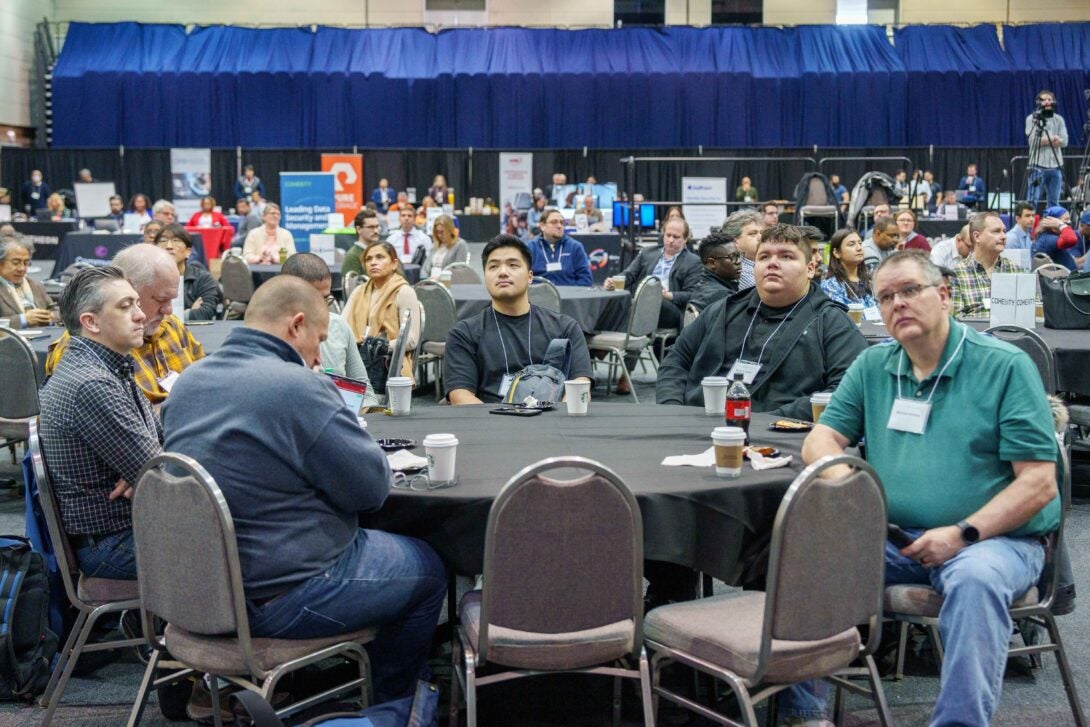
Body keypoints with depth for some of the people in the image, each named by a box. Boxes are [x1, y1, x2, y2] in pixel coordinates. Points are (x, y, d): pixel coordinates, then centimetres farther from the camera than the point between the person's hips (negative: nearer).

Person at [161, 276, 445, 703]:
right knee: (428, 571, 15)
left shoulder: (190, 381, 3)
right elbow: (372, 488, -17)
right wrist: (352, 436, 4)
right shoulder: (298, 387, -23)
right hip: (277, 599, -9)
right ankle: (390, 704, 34)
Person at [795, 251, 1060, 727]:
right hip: (892, 539, 4)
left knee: (976, 577, -38)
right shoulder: (872, 367, 14)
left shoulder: (1006, 366, -2)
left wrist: (962, 535, -19)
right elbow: (819, 442, 10)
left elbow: (1039, 483, -8)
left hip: (993, 537, -4)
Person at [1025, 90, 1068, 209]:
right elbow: (1033, 140, -11)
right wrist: (1052, 139, -7)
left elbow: (1064, 141, 1)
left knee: (1053, 202, 6)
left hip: (1056, 166, 4)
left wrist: (1043, 141, -11)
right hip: (1038, 165, -4)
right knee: (1032, 201, -8)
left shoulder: (1059, 119, 11)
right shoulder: (1032, 119, 1)